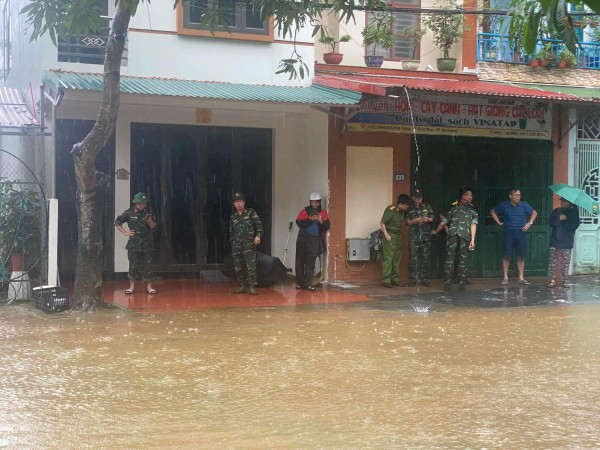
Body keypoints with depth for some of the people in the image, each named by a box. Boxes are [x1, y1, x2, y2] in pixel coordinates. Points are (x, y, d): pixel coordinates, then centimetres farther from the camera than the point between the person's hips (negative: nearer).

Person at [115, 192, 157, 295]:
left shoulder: (149, 212, 4)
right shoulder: (129, 212, -1)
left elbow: (154, 228, 6)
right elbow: (117, 222, 7)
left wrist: (150, 222, -15)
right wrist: (125, 232, 0)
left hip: (147, 243, 1)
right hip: (133, 243, -1)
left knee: (147, 264, 1)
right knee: (133, 265, 2)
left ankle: (149, 286, 9)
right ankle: (132, 286, 14)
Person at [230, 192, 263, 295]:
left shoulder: (251, 212, 4)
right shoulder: (233, 217, 16)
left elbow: (259, 225, -1)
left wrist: (258, 236, -15)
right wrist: (232, 243, 16)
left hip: (249, 243, -4)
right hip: (236, 245, 5)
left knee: (251, 265, -12)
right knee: (238, 267, 4)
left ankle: (252, 286, -11)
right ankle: (242, 285, 14)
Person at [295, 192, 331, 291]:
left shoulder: (323, 213, 9)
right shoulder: (305, 211, 3)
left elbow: (327, 226, 3)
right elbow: (299, 222, -9)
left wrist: (321, 221, -16)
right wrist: (310, 220, -20)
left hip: (315, 240, 0)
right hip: (303, 239, 0)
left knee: (311, 261, -5)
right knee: (300, 260, 3)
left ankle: (308, 283, -5)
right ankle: (299, 282, 12)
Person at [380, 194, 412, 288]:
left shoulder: (402, 211, 9)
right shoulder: (390, 210, -14)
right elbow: (382, 223, -13)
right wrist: (386, 235, -19)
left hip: (398, 236, 8)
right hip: (390, 236, -8)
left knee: (396, 259, 10)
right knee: (388, 259, -9)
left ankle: (395, 279, 16)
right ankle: (385, 280, -9)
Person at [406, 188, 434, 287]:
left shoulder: (427, 207, 12)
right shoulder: (410, 208, 9)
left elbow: (432, 218, 11)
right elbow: (408, 222, 3)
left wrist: (427, 219, -11)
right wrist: (416, 220, -15)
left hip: (426, 236, 1)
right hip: (413, 236, -1)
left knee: (425, 258, 1)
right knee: (413, 258, -4)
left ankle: (425, 279, 7)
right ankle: (412, 279, 1)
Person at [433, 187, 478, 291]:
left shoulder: (473, 211, 25)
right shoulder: (454, 208, 26)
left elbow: (473, 225, 11)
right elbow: (444, 222, 29)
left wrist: (472, 239, 2)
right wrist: (436, 232, 30)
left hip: (465, 236, 0)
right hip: (452, 235, 0)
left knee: (463, 261, -3)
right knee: (449, 259, -6)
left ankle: (461, 284, -4)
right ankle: (447, 283, -9)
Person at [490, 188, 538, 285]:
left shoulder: (524, 205, 3)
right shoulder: (504, 205, 0)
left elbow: (534, 213, 17)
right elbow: (493, 212, 14)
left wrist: (530, 223, 6)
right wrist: (498, 222, 5)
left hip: (521, 234, 1)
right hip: (509, 234, -1)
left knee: (521, 256, 3)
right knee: (507, 256, -3)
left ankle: (521, 278, 10)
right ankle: (505, 277, 3)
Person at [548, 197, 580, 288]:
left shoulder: (573, 212, 3)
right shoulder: (556, 211, 10)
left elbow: (575, 225, -7)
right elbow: (551, 223, 0)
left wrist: (565, 220, -12)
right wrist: (559, 218, -14)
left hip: (567, 242, -2)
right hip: (555, 240, 2)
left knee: (565, 262, -1)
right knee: (553, 261, -3)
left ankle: (565, 281, 5)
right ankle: (552, 280, 0)